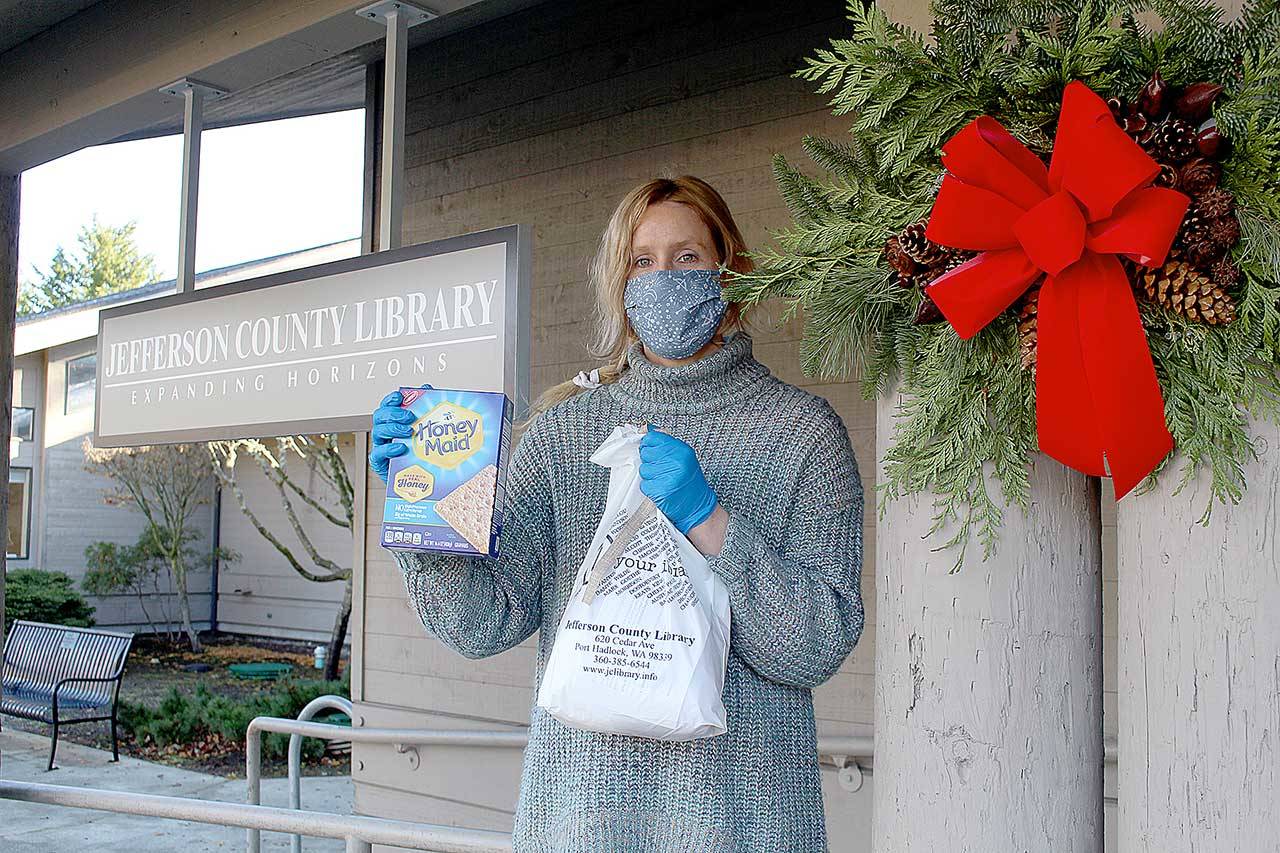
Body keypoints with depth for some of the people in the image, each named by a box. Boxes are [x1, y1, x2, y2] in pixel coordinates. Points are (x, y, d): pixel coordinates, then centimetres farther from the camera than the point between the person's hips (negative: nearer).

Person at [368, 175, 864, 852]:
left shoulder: (801, 428, -3)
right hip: (581, 791, 2)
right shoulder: (565, 426, 2)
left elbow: (821, 646, -10)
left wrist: (706, 519, -20)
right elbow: (488, 622, -3)